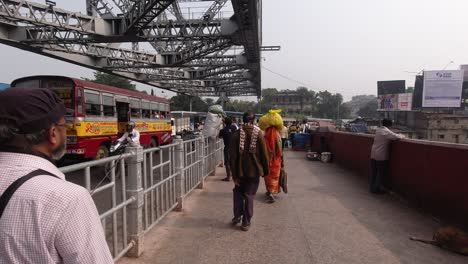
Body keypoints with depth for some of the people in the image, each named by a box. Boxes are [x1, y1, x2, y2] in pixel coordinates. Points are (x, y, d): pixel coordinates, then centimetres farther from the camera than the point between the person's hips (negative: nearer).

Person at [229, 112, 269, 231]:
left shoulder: (236, 134, -7)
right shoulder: (258, 134, -8)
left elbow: (232, 156, -8)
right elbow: (264, 154, -5)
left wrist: (234, 174, -3)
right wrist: (265, 170, 7)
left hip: (240, 171, 1)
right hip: (254, 171, 0)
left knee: (238, 192, 22)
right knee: (249, 195, 9)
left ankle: (237, 216, 22)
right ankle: (246, 222, 15)